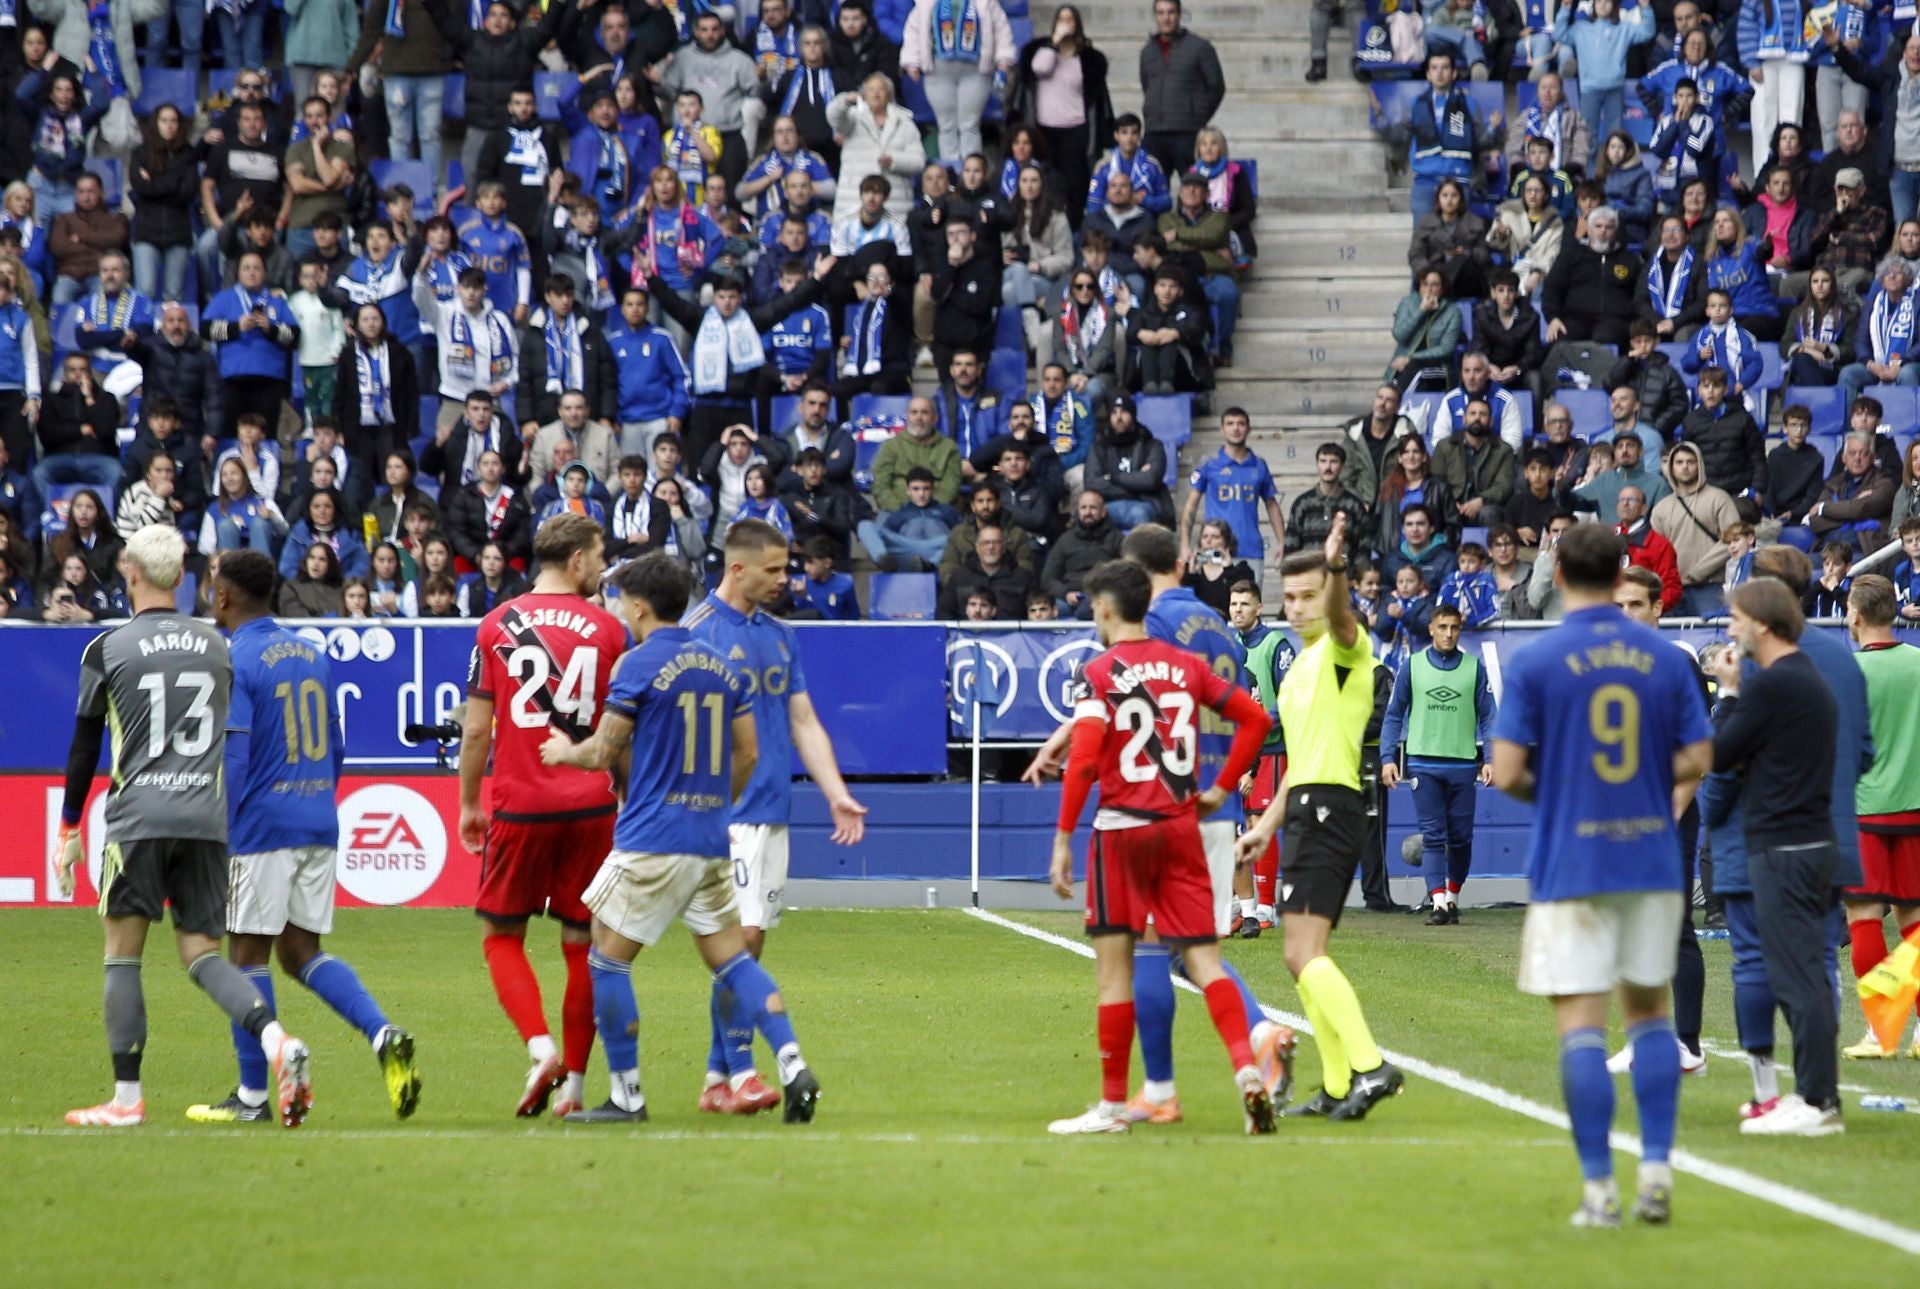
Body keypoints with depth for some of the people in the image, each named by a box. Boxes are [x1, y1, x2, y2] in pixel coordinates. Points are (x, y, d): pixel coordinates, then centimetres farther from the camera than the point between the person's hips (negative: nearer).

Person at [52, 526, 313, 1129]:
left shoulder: (107, 649, -1)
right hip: (207, 819, 4)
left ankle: (126, 1097, 2)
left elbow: (85, 747, 5)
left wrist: (68, 831, 13)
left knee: (122, 954, 5)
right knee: (201, 954, 6)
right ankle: (276, 1041, -19)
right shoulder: (215, 646, 11)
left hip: (138, 817, -4)